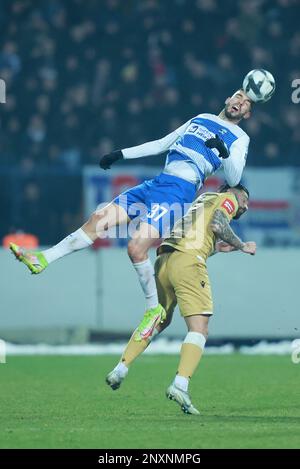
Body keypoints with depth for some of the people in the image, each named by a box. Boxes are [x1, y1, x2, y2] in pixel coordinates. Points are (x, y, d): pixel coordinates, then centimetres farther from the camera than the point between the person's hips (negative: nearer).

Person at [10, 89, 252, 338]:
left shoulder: (239, 138, 5)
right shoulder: (200, 119, 24)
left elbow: (233, 179, -8)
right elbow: (161, 144, 30)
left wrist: (224, 152, -27)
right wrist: (121, 154, 26)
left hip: (179, 190, -7)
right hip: (157, 184, 7)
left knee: (136, 247, -22)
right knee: (100, 218, -2)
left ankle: (153, 309, -6)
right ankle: (42, 260, 0)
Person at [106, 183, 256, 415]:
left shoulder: (203, 199, 36)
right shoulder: (227, 199, 13)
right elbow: (217, 224, -8)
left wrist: (215, 248, 33)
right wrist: (241, 246, 3)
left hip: (164, 260, 8)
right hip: (188, 261, -8)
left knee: (158, 320, 24)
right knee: (199, 329, -11)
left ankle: (120, 370, 20)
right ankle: (180, 385, -27)